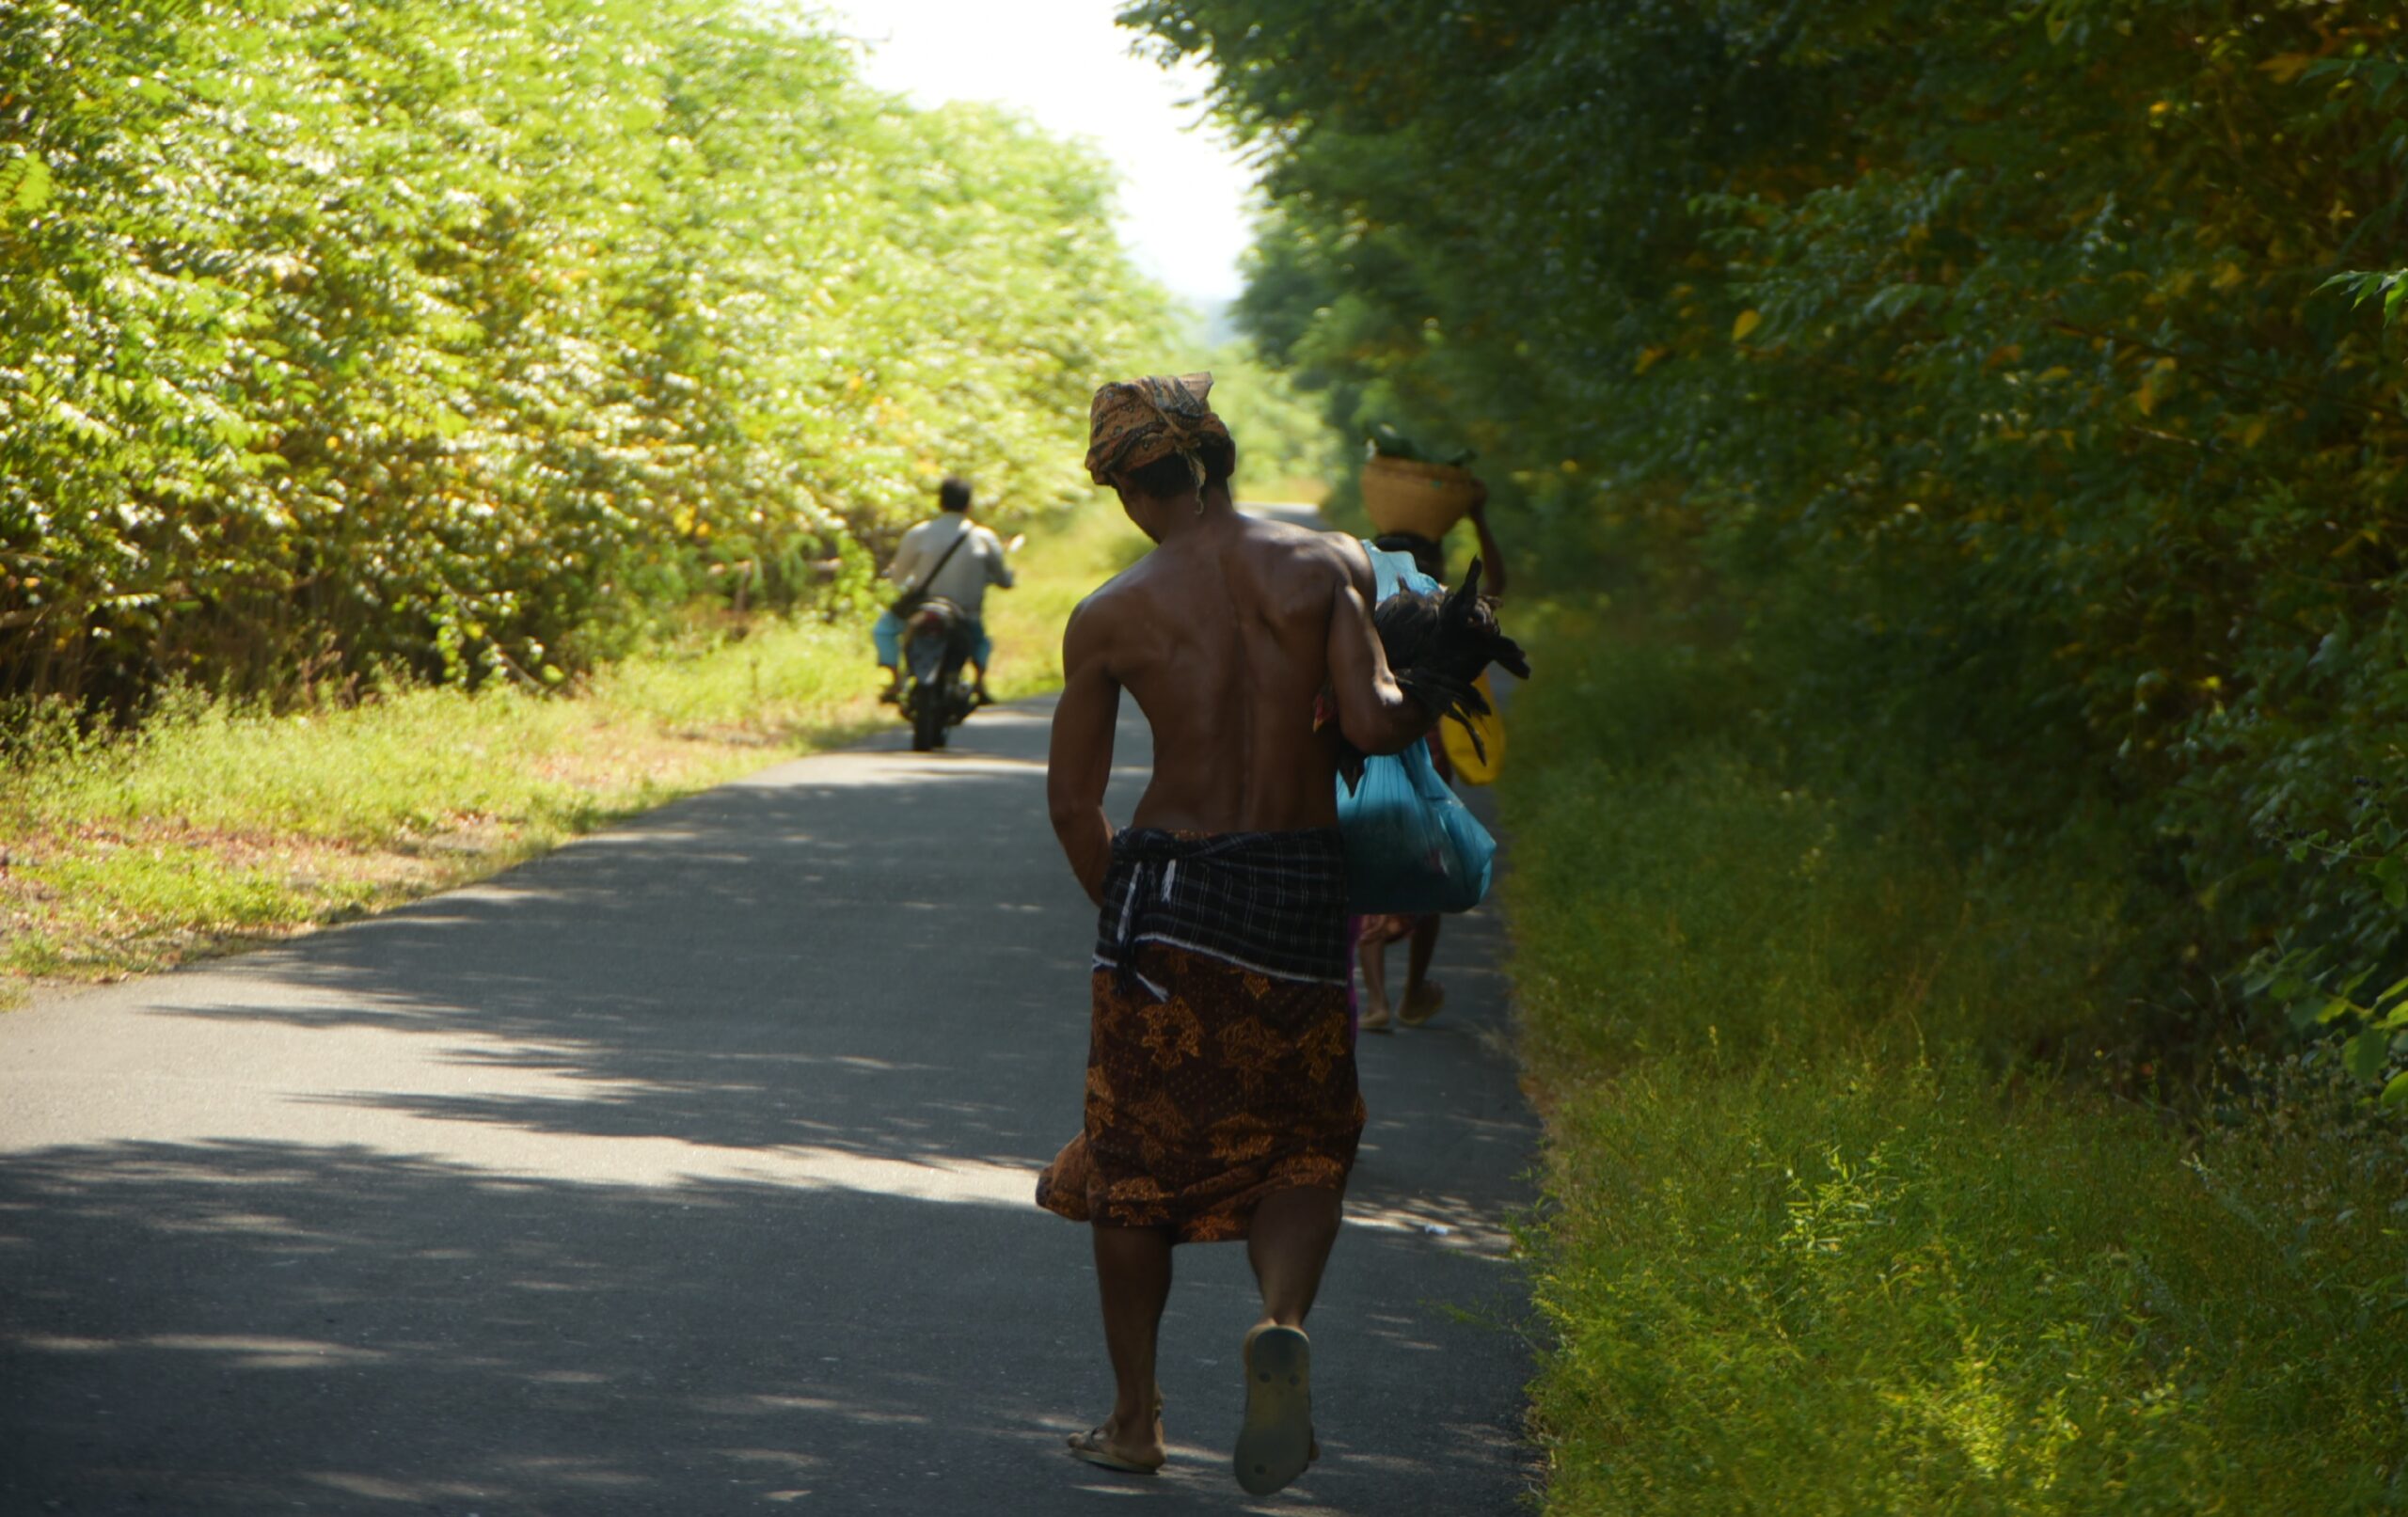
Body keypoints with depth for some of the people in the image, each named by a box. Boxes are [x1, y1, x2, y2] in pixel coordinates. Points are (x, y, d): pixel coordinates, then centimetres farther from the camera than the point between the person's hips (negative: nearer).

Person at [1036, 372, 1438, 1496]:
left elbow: (1071, 799, 2)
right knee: (1303, 1140, 13)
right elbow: (1371, 723, -15)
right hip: (1302, 884, 1)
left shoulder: (1108, 618, -3)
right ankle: (1283, 1320, -16)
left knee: (1138, 1154, 11)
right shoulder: (1327, 567, -4)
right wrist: (1427, 702, 7)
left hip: (1167, 879, -1)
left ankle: (1134, 1415, 18)